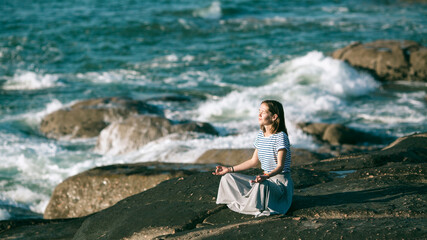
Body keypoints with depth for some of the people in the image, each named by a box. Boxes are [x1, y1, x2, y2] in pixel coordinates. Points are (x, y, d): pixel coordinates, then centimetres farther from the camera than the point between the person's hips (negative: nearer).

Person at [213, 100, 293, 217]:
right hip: (265, 178, 9)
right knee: (227, 178, 2)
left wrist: (265, 177, -42)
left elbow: (280, 166, -23)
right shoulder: (261, 134, 9)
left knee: (262, 185, -43)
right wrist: (230, 169, 12)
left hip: (281, 182, -9)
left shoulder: (280, 136, -16)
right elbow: (254, 161, 16)